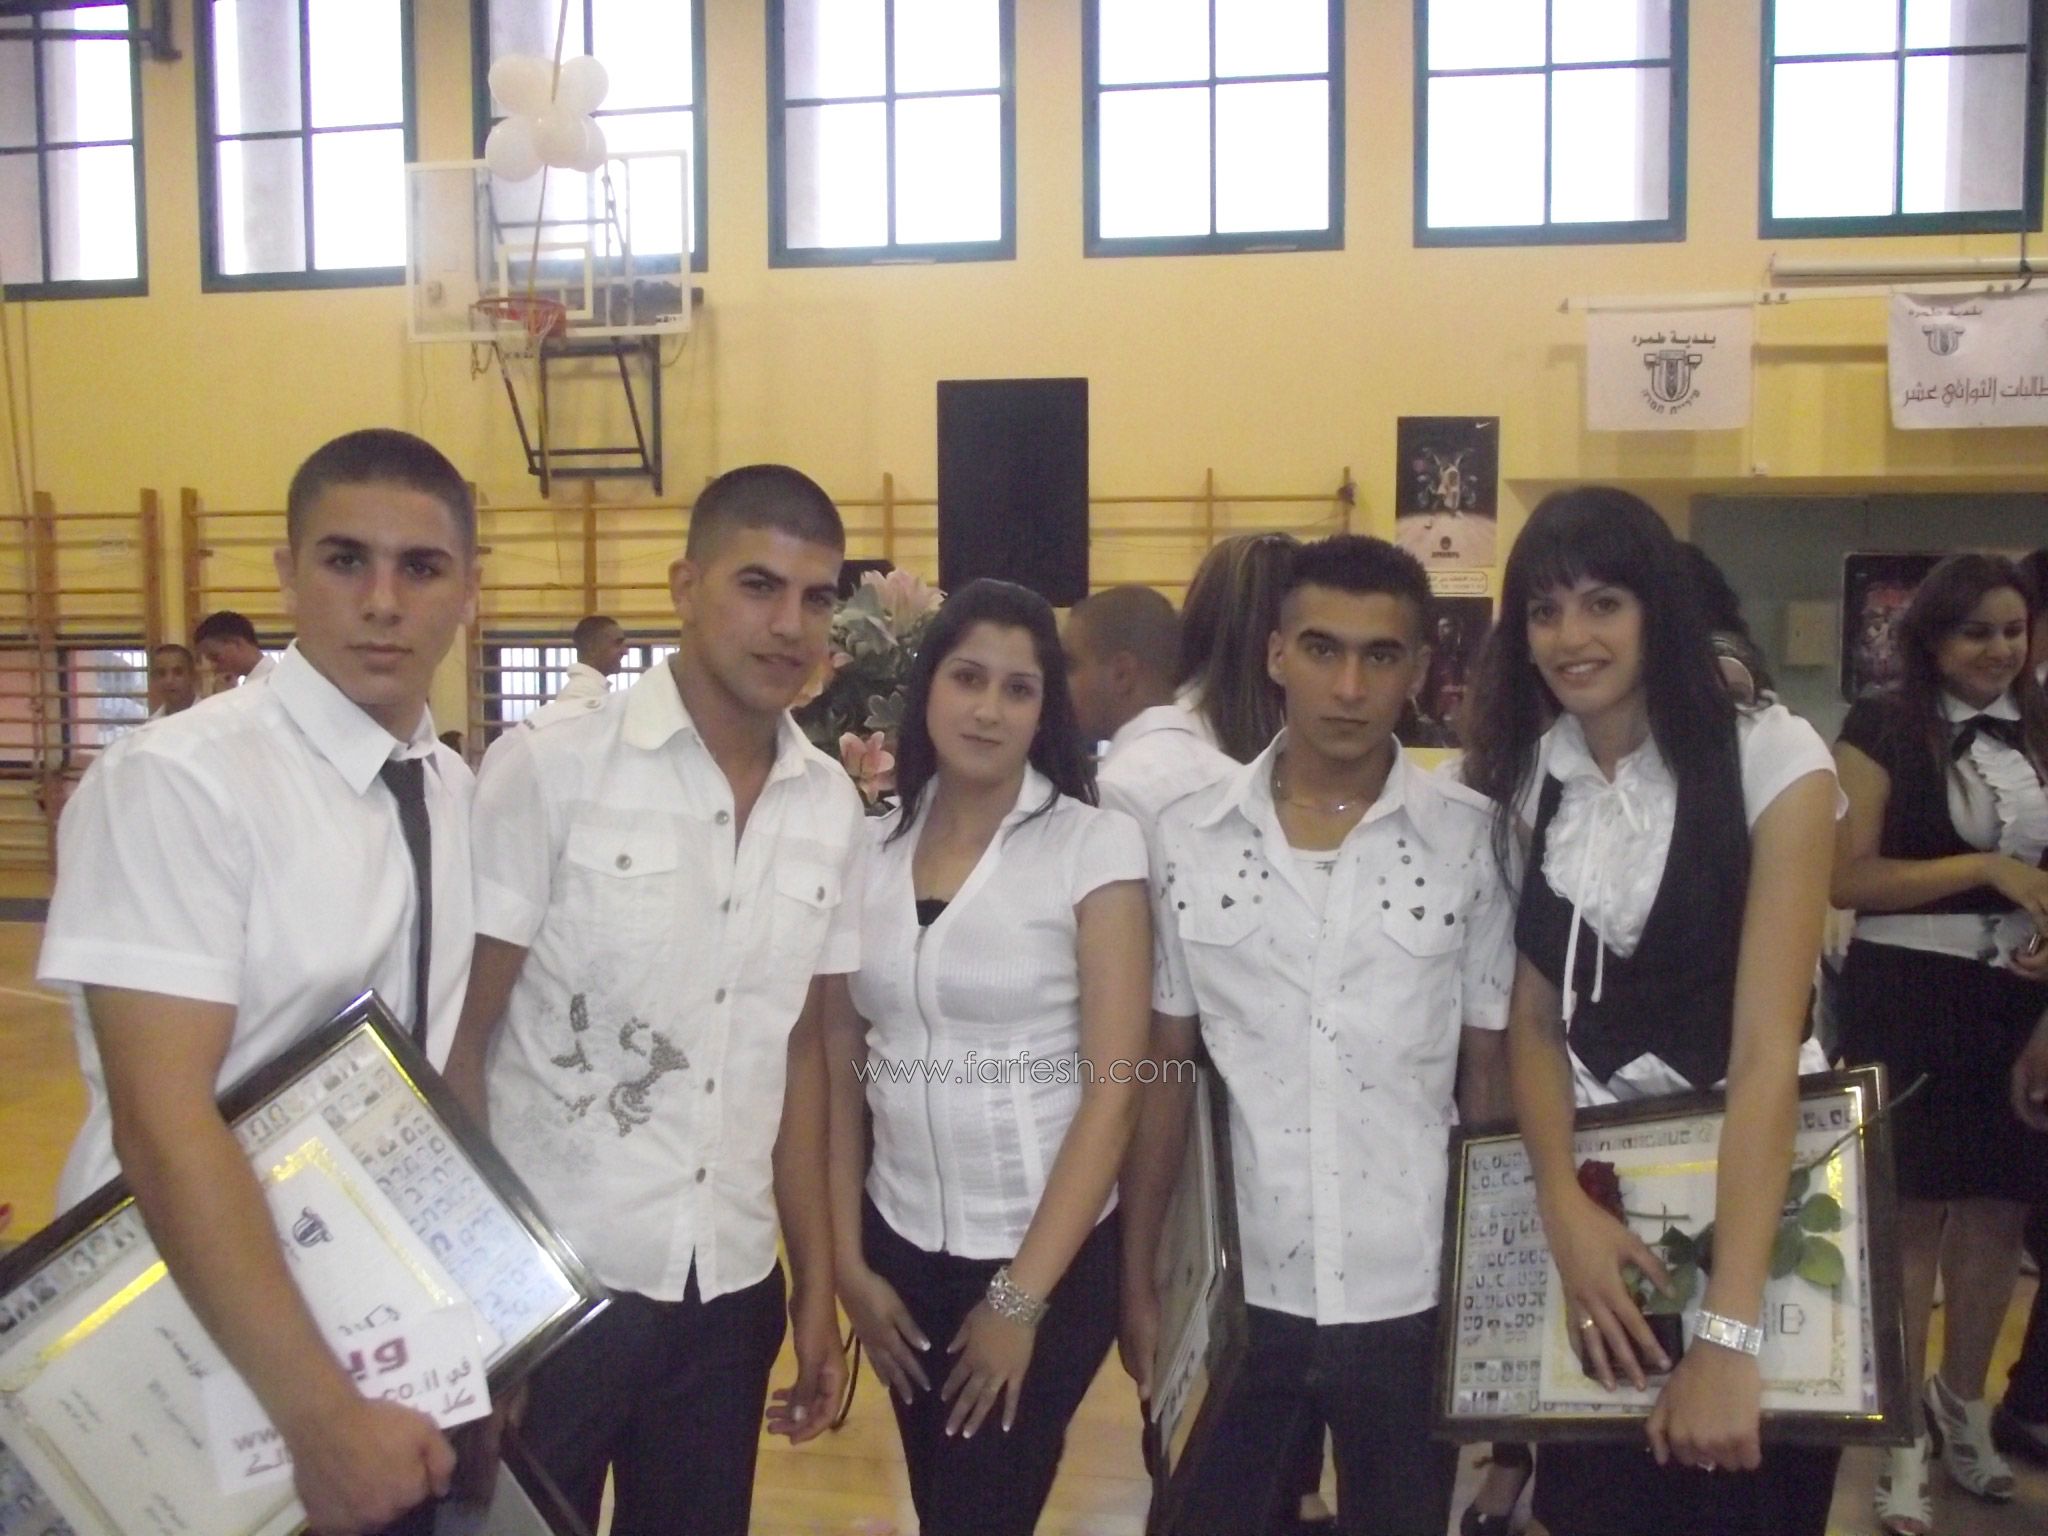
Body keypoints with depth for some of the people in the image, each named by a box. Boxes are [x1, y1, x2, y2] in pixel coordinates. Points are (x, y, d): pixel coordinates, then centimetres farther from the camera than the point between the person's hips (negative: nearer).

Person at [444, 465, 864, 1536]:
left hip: (730, 1288, 4)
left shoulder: (834, 809, 2)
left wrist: (816, 1283, 8)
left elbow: (798, 1053, 8)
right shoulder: (547, 770, -12)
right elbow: (458, 1038, -8)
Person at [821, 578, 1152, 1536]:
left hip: (1048, 1257, -4)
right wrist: (847, 1261, 3)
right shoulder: (871, 847, 0)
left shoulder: (1096, 846, -11)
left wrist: (1022, 1296, -12)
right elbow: (841, 1068, 5)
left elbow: (1113, 1088, -13)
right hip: (901, 1248, 4)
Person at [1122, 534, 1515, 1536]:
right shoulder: (1186, 839, -4)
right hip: (1234, 1293, 1)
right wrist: (1138, 1280, 3)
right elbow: (1164, 1071, 2)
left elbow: (1490, 1075, 0)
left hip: (1413, 1300, 0)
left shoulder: (1477, 843, -7)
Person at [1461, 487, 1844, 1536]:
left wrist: (1729, 1327, -28)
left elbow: (1766, 1045, -23)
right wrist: (1564, 1206, -18)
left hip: (1750, 1185, -3)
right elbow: (1532, 1018, 0)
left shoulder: (1773, 759, -16)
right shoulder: (1521, 781, -2)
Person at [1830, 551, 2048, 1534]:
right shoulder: (1884, 728, -5)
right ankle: (1904, 1441, 13)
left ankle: (1963, 1410, 33)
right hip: (1910, 997, -5)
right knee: (1911, 1216, 1)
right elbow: (1848, 877, -12)